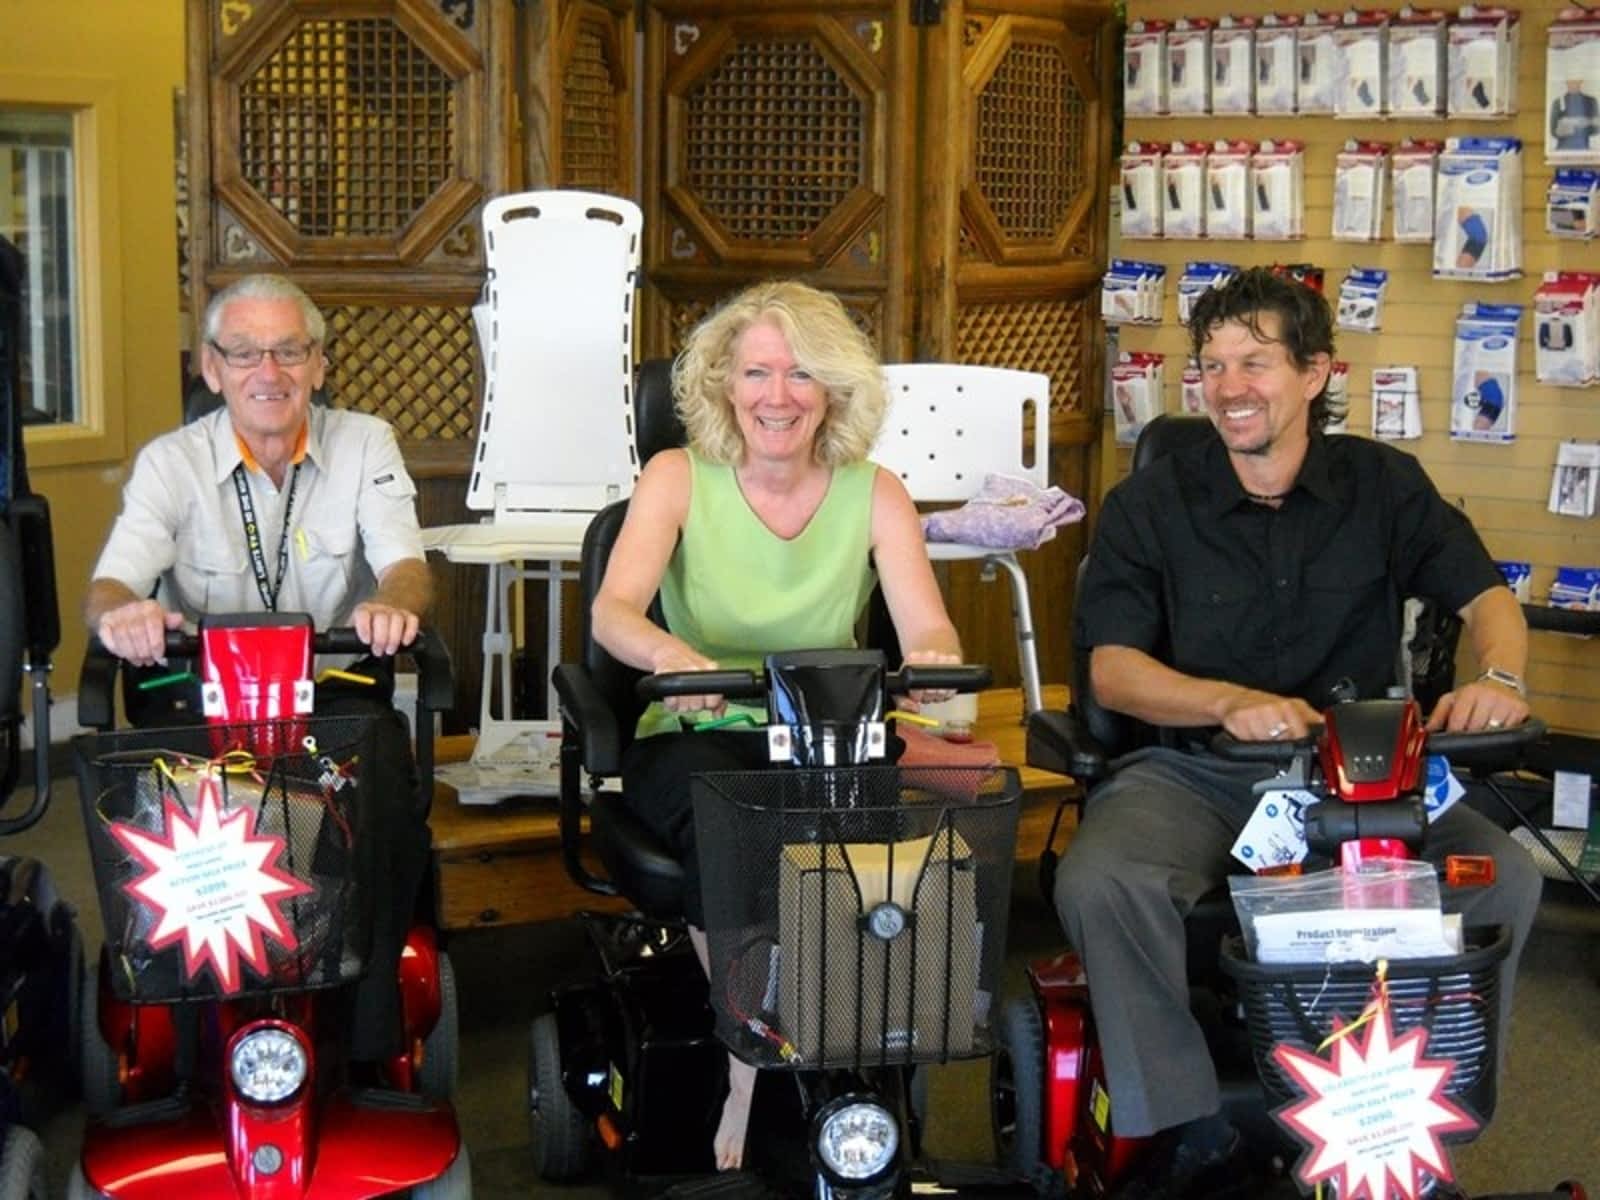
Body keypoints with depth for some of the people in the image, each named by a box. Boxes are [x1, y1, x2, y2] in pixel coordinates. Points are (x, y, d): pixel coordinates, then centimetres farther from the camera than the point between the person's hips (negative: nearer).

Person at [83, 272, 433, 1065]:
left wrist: (391, 603, -35)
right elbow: (107, 588, -9)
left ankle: (367, 1045, -15)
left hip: (340, 696, 0)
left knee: (391, 808, -30)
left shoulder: (363, 444, 5)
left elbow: (407, 568, -8)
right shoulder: (171, 462, 3)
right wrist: (122, 612, -36)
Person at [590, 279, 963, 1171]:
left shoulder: (874, 494, 2)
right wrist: (669, 653, -43)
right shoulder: (679, 477, -3)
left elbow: (929, 632, -9)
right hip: (696, 738, -2)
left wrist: (932, 662, -36)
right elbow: (614, 609, -19)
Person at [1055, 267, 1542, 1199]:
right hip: (1192, 773, -1)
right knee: (1098, 884, -31)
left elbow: (1485, 594, 9)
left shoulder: (1382, 483, 7)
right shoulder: (1149, 506, 1)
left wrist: (1498, 676, -15)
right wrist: (1232, 702, -27)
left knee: (1504, 876, -22)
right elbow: (1113, 669, -7)